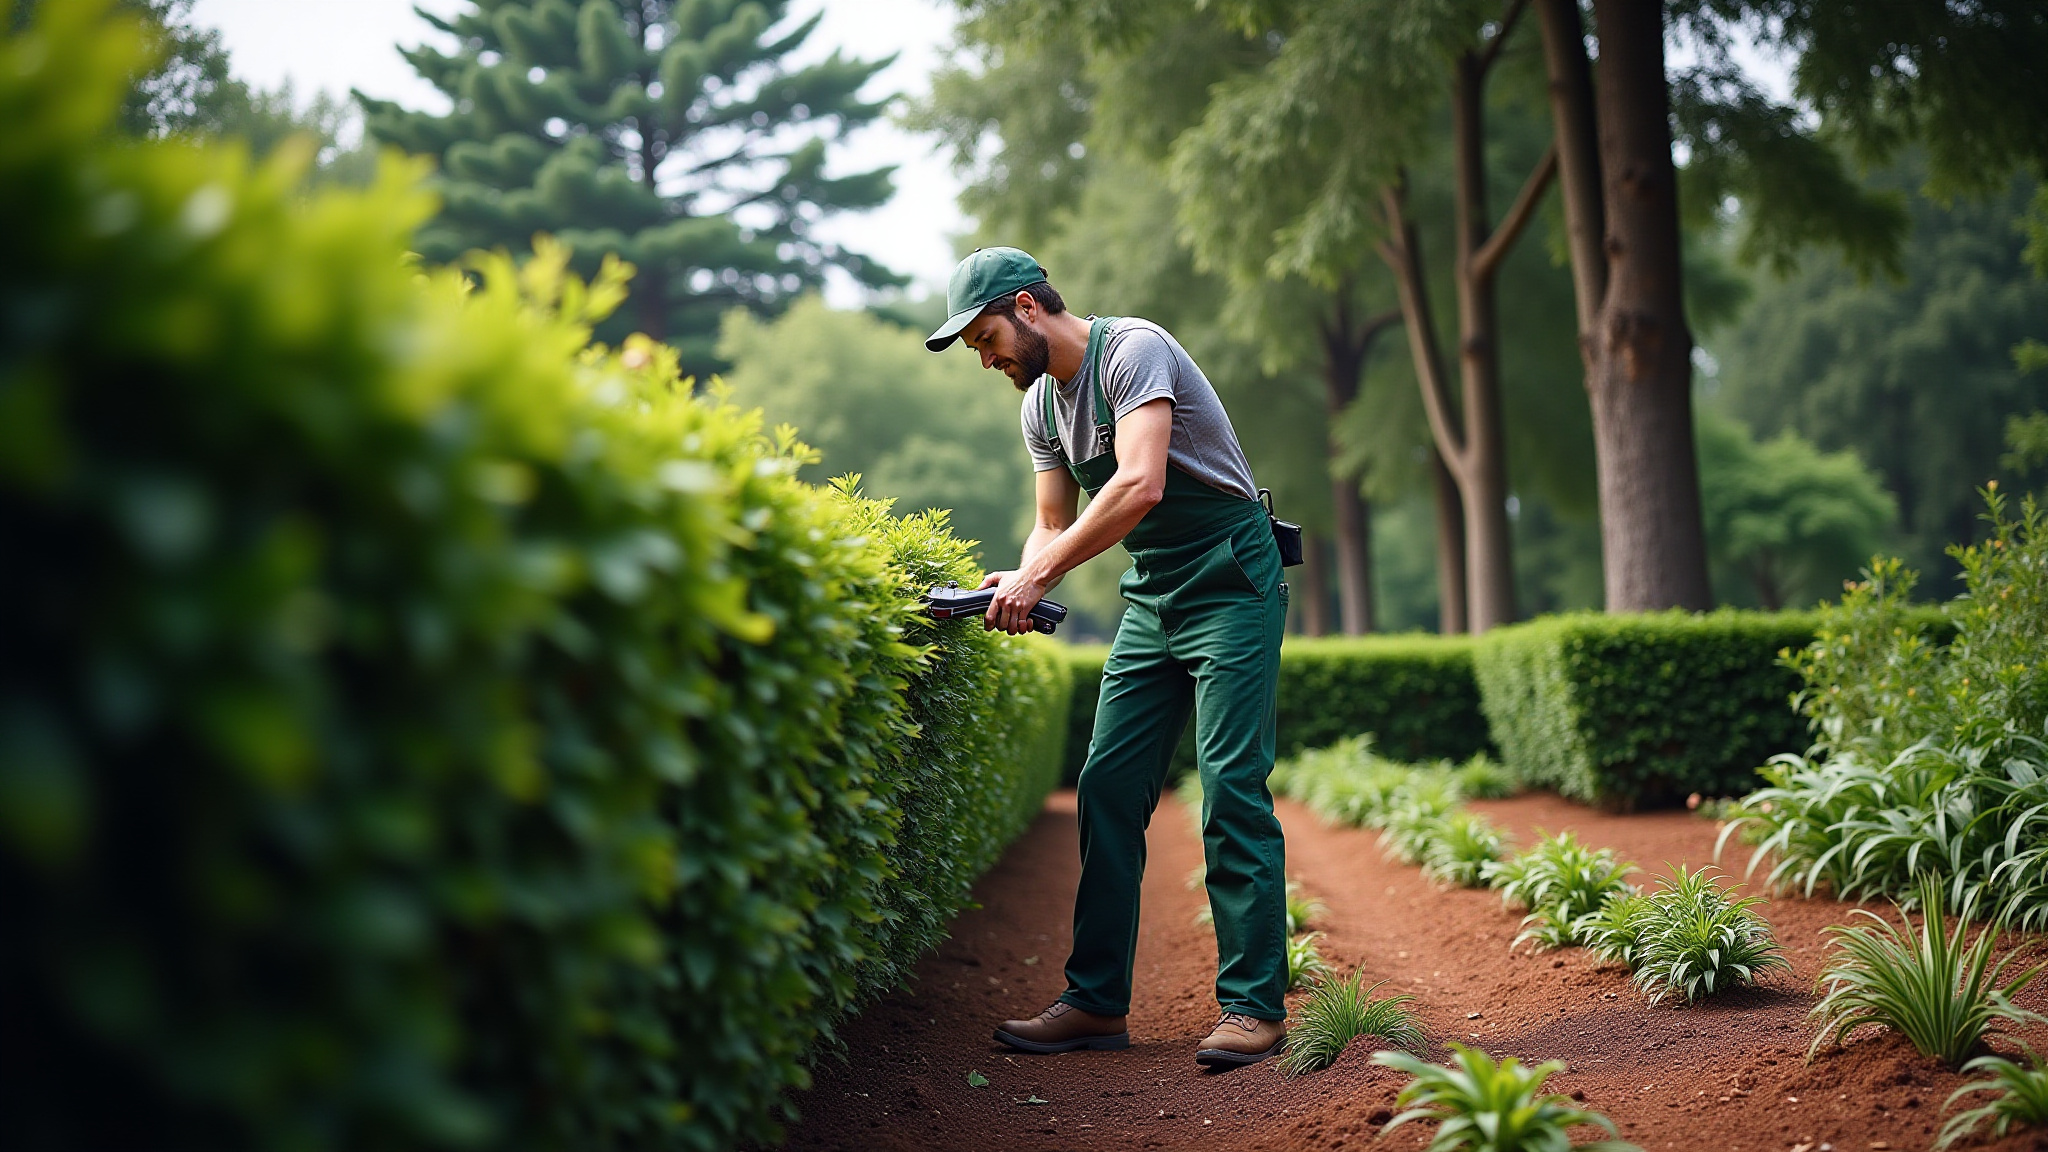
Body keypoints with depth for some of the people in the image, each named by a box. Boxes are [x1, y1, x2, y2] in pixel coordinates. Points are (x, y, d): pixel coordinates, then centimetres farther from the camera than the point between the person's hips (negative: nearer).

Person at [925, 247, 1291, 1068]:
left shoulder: (1133, 351, -18)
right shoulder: (1041, 402, 9)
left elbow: (1140, 485, -31)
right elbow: (1054, 524, 13)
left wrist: (1038, 576, -29)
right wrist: (1022, 583, -9)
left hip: (1230, 582, -8)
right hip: (1151, 598, 8)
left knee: (1231, 786, -14)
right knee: (1108, 788, 2)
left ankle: (1254, 1008, -10)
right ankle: (1096, 1003, 7)